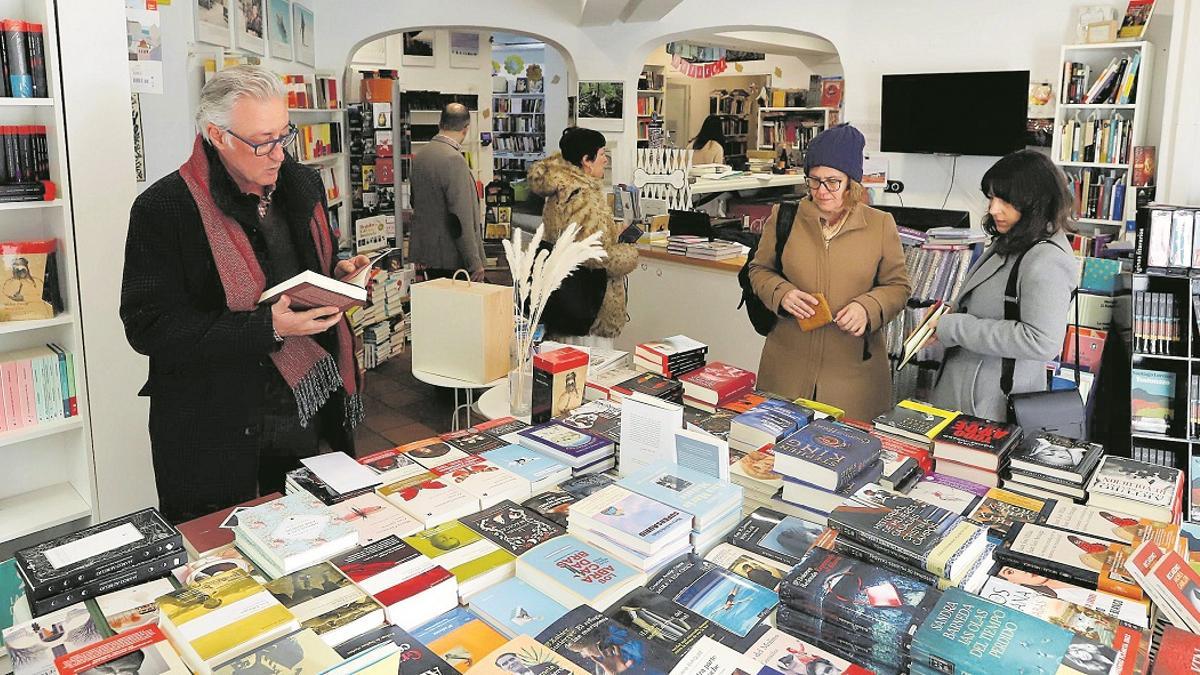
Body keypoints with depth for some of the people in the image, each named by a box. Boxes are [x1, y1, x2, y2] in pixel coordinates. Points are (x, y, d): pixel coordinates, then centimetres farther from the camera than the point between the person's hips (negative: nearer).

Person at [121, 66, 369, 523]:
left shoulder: (303, 186, 6)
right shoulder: (163, 209, -13)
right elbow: (149, 328, -17)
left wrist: (337, 278, -4)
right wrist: (268, 328, -25)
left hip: (309, 410, 5)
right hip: (215, 431, -5)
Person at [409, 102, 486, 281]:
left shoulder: (420, 155, 9)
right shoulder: (454, 160, -17)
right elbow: (461, 218, -20)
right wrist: (475, 263, -15)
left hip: (426, 252, 9)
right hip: (452, 258, -9)